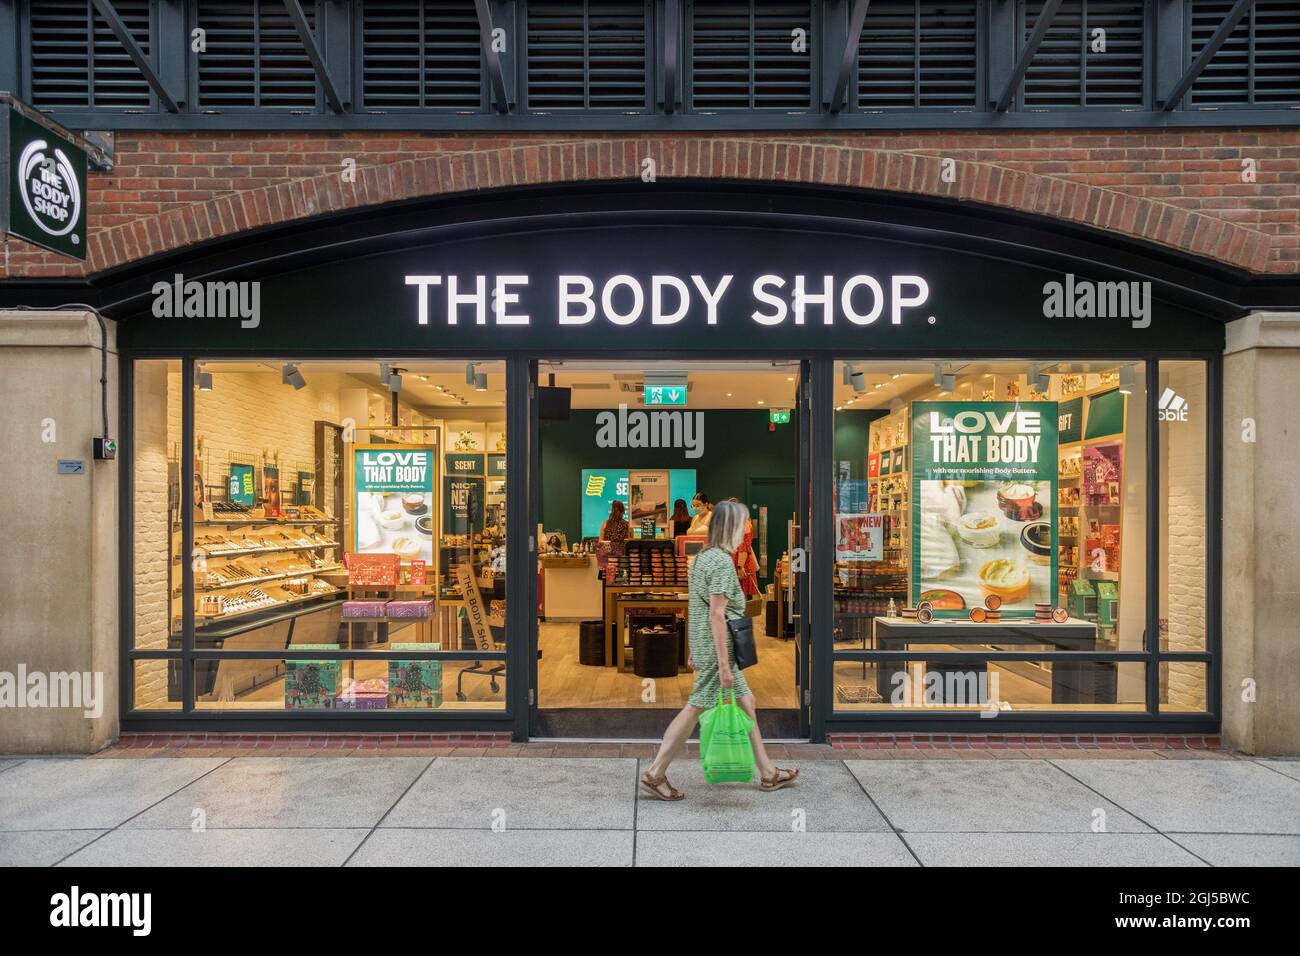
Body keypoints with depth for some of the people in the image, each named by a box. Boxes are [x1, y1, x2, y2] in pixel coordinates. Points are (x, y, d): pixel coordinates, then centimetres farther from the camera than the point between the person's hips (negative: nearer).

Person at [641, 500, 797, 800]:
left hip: (703, 646, 10)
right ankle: (655, 774, 10)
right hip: (716, 649, -10)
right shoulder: (722, 562, -17)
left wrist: (694, 651, 21)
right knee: (695, 709, -1)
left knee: (745, 702, 16)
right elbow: (716, 614, -22)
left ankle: (768, 773, 27)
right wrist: (723, 664, -20)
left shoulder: (702, 557, 12)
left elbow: (694, 609, 16)